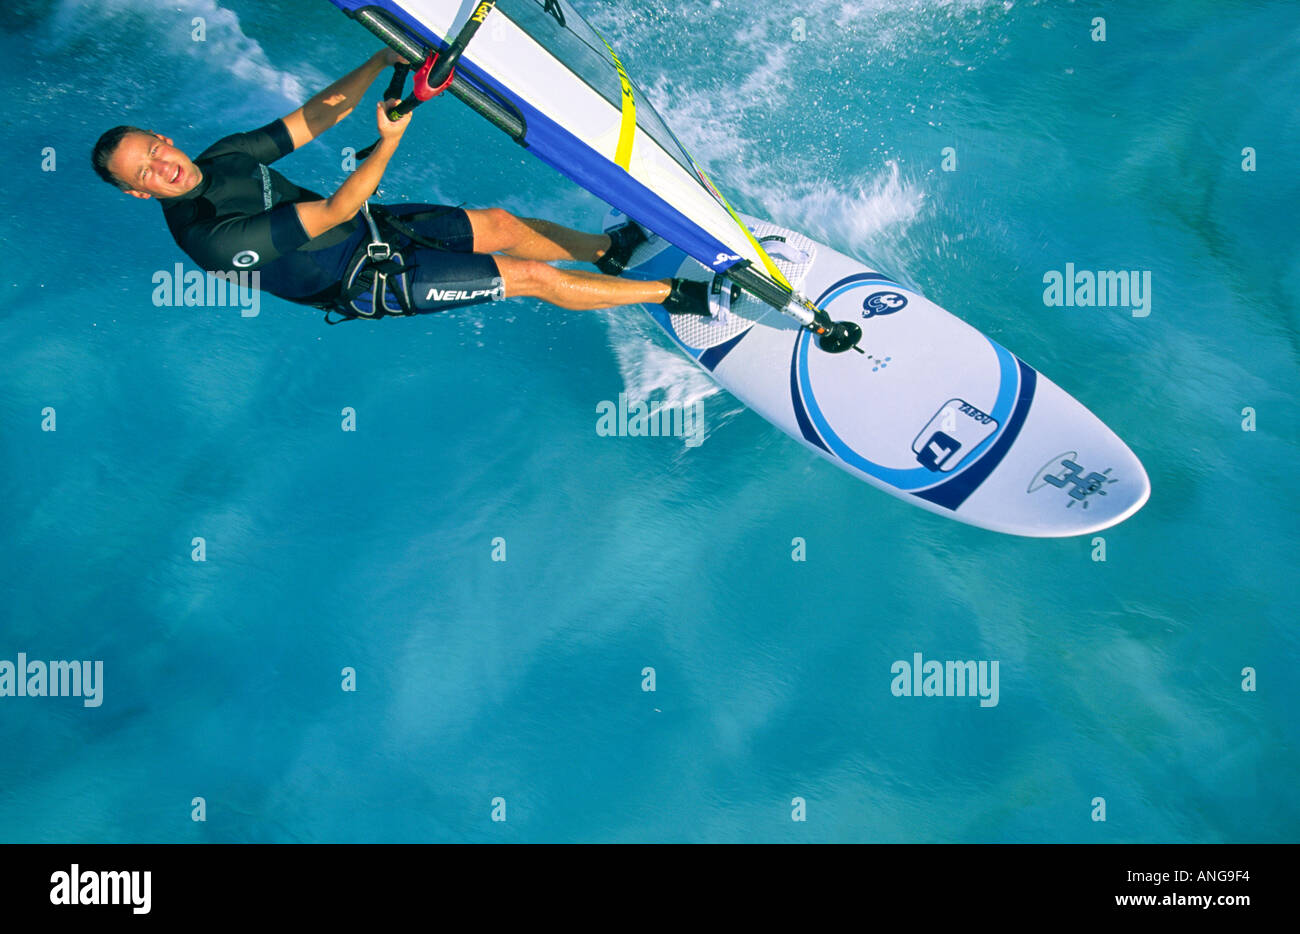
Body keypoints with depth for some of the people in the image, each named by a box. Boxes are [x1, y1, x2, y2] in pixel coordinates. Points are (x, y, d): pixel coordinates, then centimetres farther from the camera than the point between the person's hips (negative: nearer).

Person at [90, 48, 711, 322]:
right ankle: (674, 295, 2)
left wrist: (383, 60, -7)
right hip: (373, 281, -8)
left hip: (373, 226, 8)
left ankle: (608, 251, 36)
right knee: (535, 276, -8)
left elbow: (315, 117, 1)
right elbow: (333, 211, -29)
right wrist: (389, 143, -36)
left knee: (501, 225, 11)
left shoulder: (223, 156, -2)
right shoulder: (210, 235, -28)